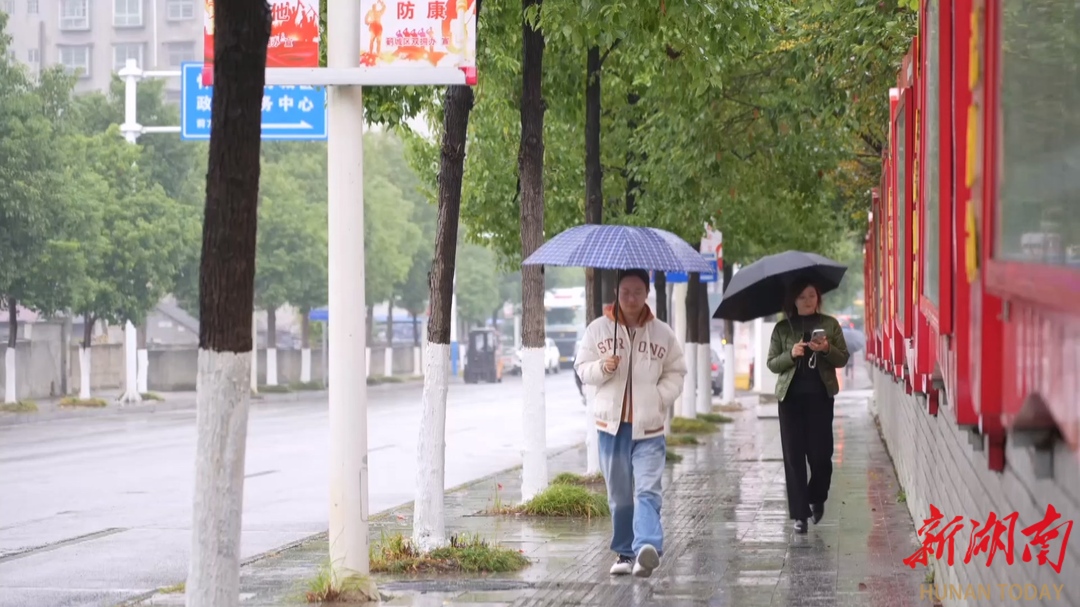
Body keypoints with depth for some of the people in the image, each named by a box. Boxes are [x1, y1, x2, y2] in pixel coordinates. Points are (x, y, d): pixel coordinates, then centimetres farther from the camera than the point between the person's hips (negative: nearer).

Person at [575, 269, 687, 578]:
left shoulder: (662, 333, 4)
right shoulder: (598, 329, 5)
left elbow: (676, 373, 11)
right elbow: (582, 368, 9)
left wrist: (660, 397, -7)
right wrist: (602, 368, -12)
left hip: (649, 427, -2)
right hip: (612, 425, 2)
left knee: (647, 491, -16)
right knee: (619, 495, 9)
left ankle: (648, 547, -31)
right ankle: (624, 552, 20)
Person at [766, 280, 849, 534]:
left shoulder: (830, 325, 7)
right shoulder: (782, 329, 8)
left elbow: (843, 359, 5)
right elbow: (772, 364, 7)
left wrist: (827, 349, -15)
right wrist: (791, 354, -12)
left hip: (820, 396, 0)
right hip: (791, 397, 0)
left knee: (820, 453, -3)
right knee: (794, 456, -2)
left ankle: (817, 498, 26)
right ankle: (799, 514, 2)